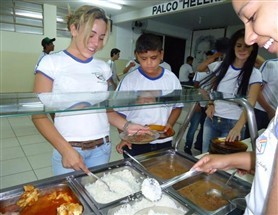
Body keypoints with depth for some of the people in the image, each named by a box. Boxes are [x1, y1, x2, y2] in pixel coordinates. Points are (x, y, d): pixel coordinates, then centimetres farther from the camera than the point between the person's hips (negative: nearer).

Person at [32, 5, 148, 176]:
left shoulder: (103, 67, 5)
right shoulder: (51, 62, -6)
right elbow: (39, 115, -7)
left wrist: (126, 125, -5)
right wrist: (65, 150, -17)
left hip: (102, 148, 4)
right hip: (68, 149, -3)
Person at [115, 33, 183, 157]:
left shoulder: (171, 78, -1)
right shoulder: (129, 80, -8)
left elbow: (177, 106, 9)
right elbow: (120, 113, -5)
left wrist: (169, 124, -8)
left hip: (164, 142, 3)